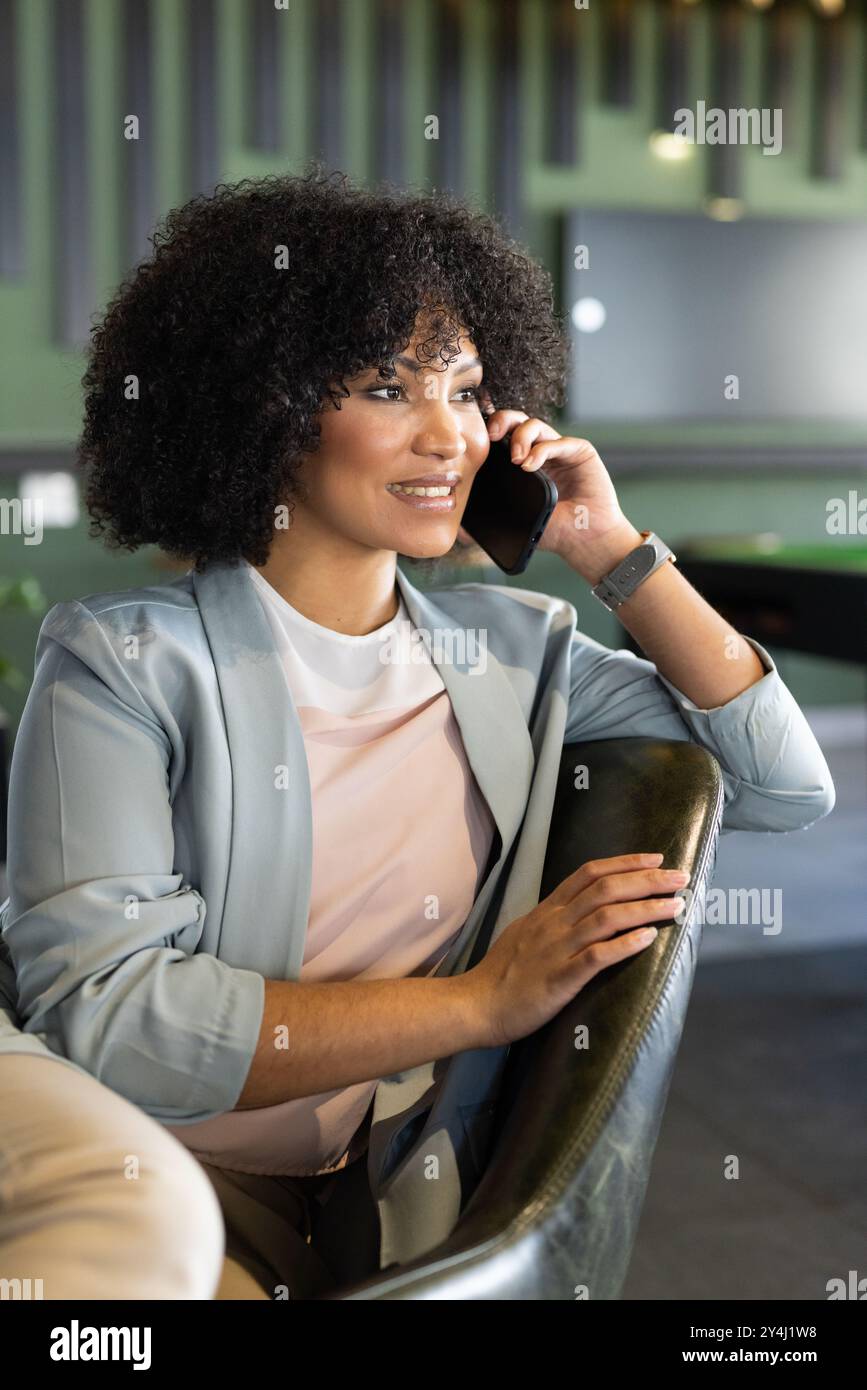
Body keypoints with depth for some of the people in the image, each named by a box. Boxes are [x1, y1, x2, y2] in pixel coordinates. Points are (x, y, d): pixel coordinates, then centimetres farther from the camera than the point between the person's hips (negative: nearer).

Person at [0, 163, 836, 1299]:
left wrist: (611, 548, 3)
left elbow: (785, 789, 10)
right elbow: (101, 1016, -16)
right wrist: (487, 998, -16)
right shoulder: (123, 661, -5)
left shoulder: (513, 645, 10)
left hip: (405, 1196, 4)